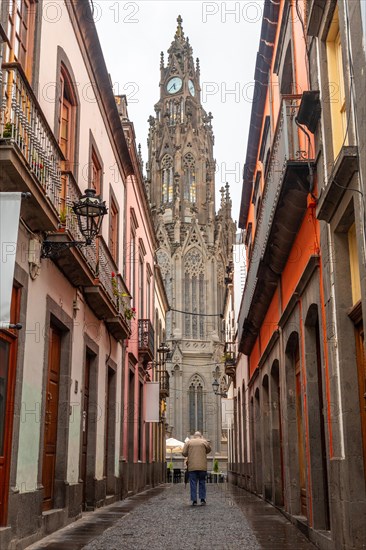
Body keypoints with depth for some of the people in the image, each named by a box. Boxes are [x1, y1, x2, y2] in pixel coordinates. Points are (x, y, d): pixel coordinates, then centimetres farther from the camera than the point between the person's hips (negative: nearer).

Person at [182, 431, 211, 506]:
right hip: (202, 466, 0)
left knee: (193, 483, 3)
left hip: (192, 467, 0)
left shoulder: (188, 442, 5)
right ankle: (202, 499, 4)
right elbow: (209, 450, 20)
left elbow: (184, 453, 2)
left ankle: (194, 500, 1)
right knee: (202, 482, 10)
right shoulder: (204, 442, 3)